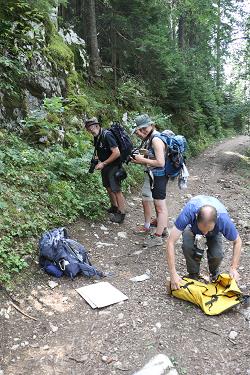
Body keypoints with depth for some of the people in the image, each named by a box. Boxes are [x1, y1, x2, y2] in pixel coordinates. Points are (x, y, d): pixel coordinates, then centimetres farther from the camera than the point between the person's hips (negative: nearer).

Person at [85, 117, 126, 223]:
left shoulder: (107, 135, -22)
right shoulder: (96, 137, 6)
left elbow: (116, 153, -26)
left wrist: (103, 163, -21)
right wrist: (99, 162, 1)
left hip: (113, 166, -9)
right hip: (105, 166, 9)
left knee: (116, 190, -5)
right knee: (108, 187, 18)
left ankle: (121, 214, 5)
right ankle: (114, 207, 36)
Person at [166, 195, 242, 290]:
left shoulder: (223, 219, -39)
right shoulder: (188, 212, -43)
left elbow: (237, 242, -17)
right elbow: (171, 242, -40)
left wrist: (233, 268, -25)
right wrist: (173, 274, -42)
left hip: (215, 233, 1)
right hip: (192, 227, 0)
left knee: (217, 255, -26)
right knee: (187, 246, -31)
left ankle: (214, 274, 10)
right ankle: (193, 275, -3)